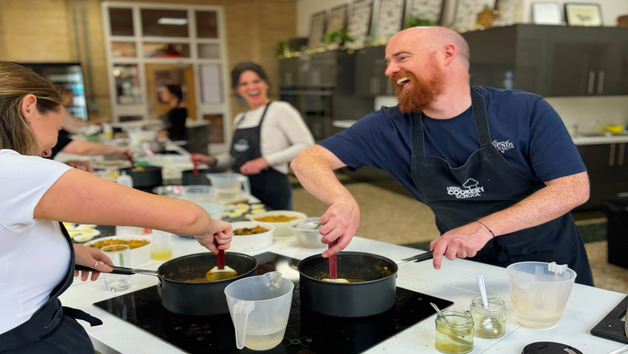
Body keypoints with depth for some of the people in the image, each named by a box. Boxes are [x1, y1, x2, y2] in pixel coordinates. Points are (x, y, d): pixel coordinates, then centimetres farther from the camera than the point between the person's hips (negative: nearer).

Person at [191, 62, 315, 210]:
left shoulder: (280, 110, -6)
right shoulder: (240, 119, 16)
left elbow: (307, 146, -14)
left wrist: (265, 161, -17)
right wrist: (212, 160, 11)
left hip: (272, 192, -6)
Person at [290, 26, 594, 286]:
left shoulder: (526, 112, -17)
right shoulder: (390, 128, -14)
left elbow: (574, 187, -19)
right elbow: (307, 160, -18)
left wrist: (485, 227, -32)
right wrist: (343, 201, -41)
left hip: (549, 263, -1)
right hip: (467, 267, 2)